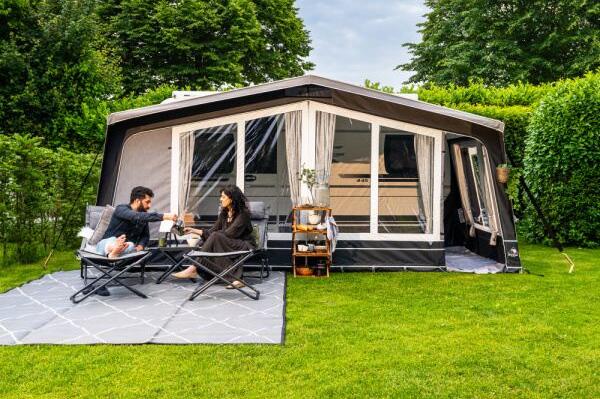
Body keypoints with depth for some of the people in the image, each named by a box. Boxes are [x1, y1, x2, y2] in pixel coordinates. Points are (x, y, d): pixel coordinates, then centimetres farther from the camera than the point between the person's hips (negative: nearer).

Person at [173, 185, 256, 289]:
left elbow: (229, 233, -20)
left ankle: (194, 269, -27)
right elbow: (213, 230, 6)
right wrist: (194, 231, -8)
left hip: (245, 246, -7)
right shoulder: (224, 213, 11)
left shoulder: (243, 214, -13)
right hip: (230, 245, 7)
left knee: (216, 237, -29)